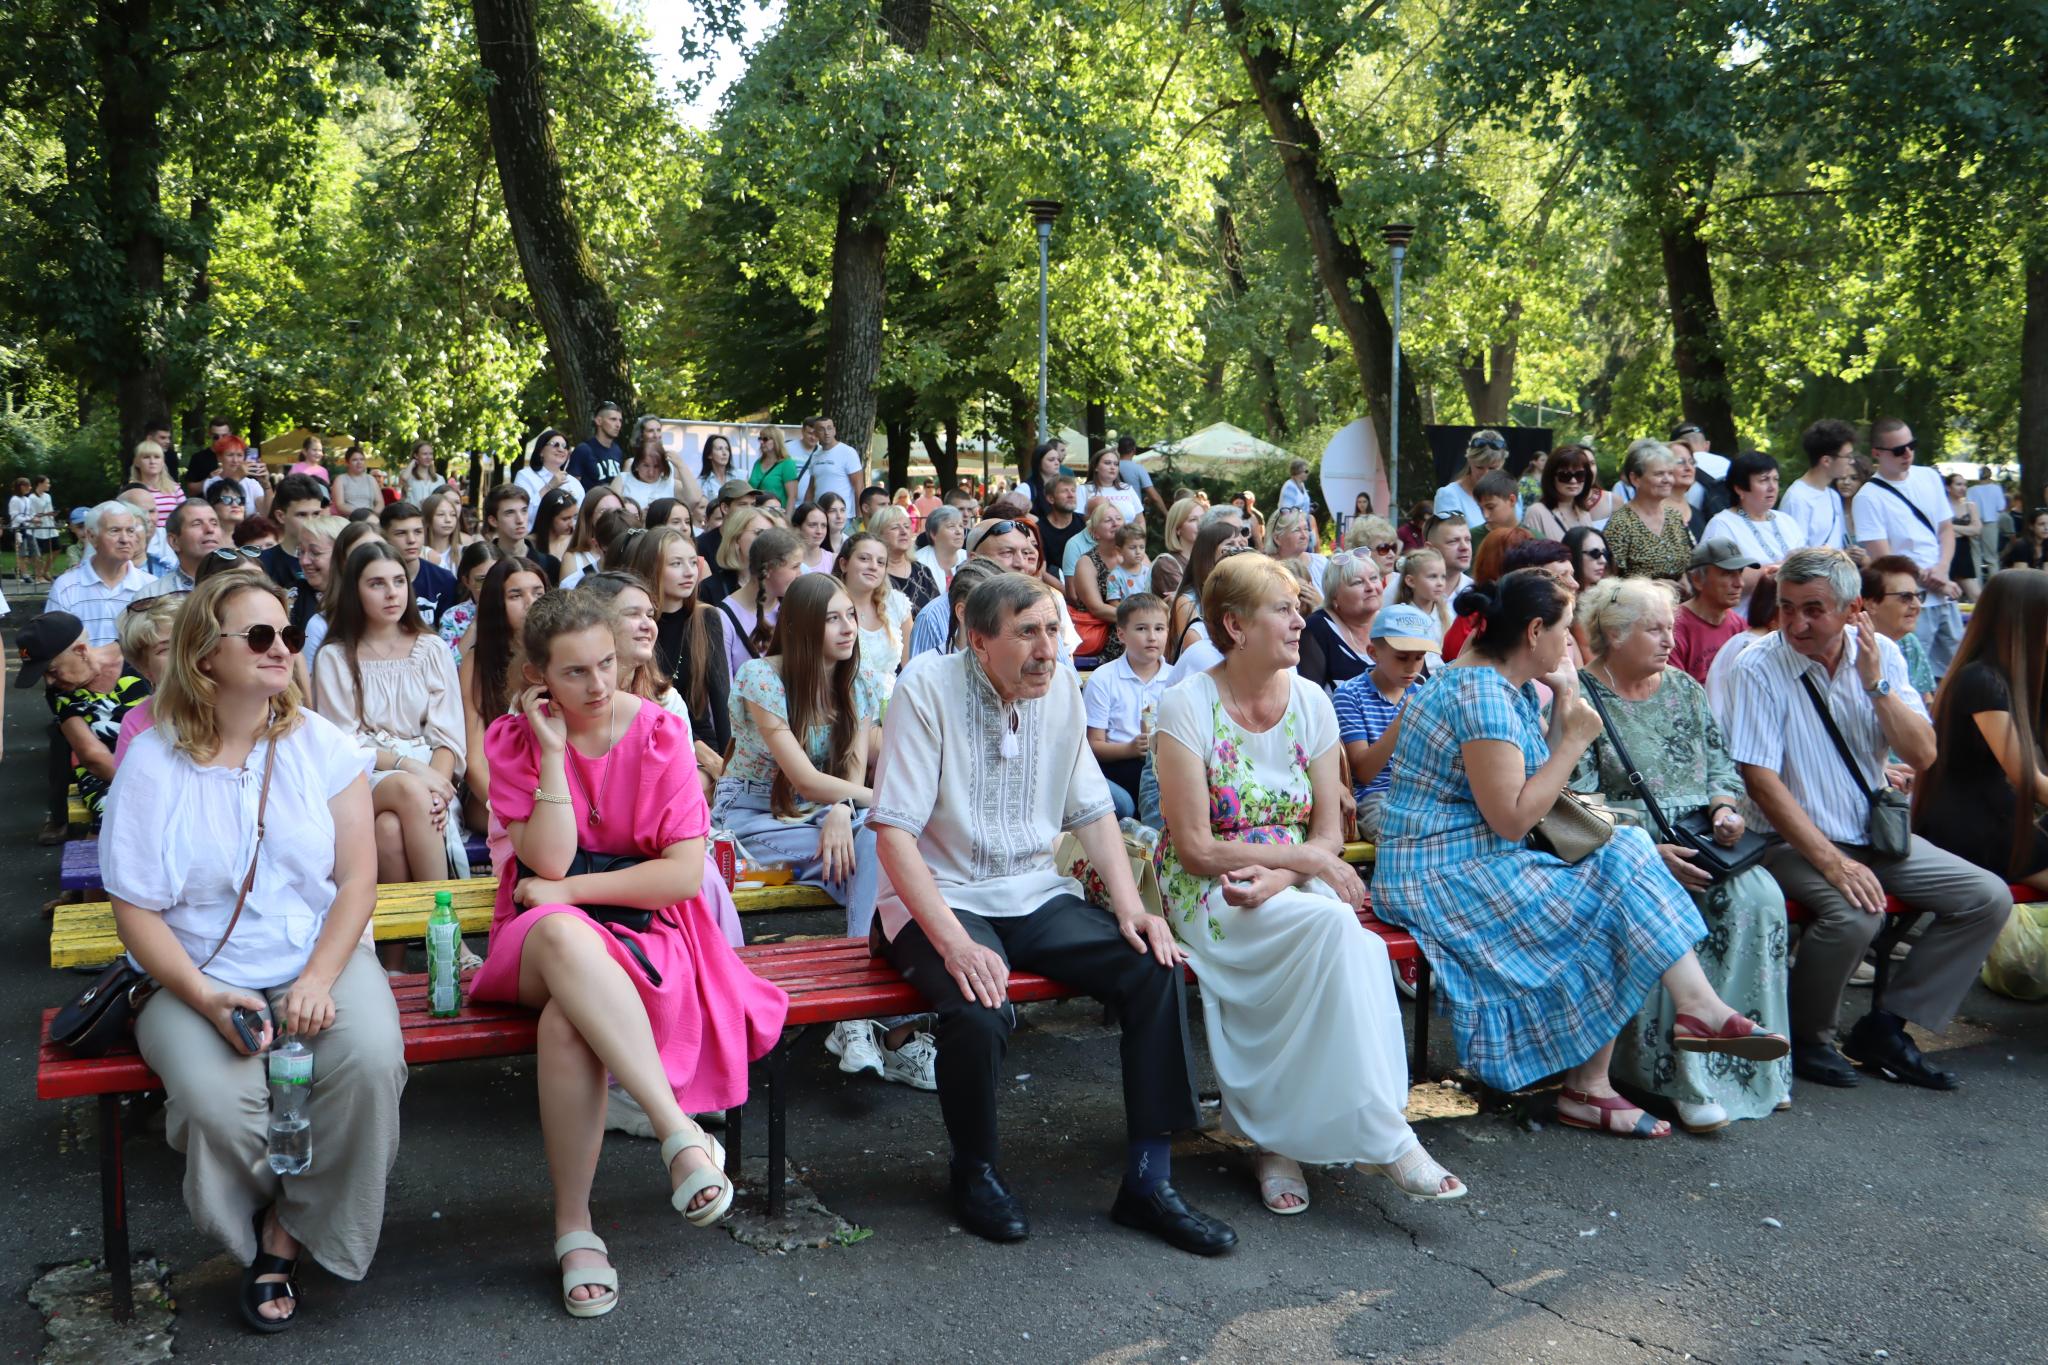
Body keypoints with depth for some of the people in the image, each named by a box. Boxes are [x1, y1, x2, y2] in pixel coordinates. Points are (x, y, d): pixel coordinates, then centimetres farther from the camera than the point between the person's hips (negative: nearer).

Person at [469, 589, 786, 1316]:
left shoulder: (659, 733, -2)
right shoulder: (512, 739, 2)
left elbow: (685, 873, -8)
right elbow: (548, 862, -11)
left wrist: (569, 890, -9)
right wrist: (553, 750, -13)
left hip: (645, 930, -1)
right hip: (546, 935, 1)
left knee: (567, 1019, -35)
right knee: (563, 935, -39)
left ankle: (574, 1227, -25)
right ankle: (682, 1134, -40)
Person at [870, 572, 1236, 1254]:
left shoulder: (1062, 688, 3)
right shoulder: (927, 689, -14)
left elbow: (1092, 811, 10)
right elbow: (893, 834, -18)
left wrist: (1129, 905, -7)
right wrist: (953, 942, -28)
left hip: (1036, 893, 5)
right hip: (941, 897, -5)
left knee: (1156, 968, -17)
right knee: (980, 1012, -33)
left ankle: (1148, 1178, -7)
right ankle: (975, 1171, -2)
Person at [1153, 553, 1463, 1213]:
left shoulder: (1311, 701, 6)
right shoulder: (1188, 706, -8)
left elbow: (1330, 832, 4)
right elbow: (1195, 848, -12)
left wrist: (1278, 878, -16)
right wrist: (1305, 859, -16)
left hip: (1296, 885, 5)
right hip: (1207, 892, -4)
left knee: (1342, 945, -30)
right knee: (1334, 925, -31)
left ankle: (1276, 1135, -17)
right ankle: (1384, 1136, -26)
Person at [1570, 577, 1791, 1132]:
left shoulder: (1684, 688, 17)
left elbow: (1722, 764, 19)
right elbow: (1578, 805, -12)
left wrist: (1724, 807, -4)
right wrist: (1648, 852, -22)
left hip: (1697, 845, 5)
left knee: (1758, 897, -24)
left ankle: (1754, 1062, -16)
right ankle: (1684, 1079, -28)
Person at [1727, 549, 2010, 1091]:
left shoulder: (1881, 654, 1)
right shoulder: (1760, 668, -14)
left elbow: (1923, 755, -2)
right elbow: (1760, 779, -19)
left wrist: (1876, 683, -15)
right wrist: (1833, 862, -24)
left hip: (1877, 835, 6)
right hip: (1795, 842, -6)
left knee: (1989, 898, -6)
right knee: (1855, 914, -32)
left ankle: (1884, 1027, 2)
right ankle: (1805, 1036, -5)